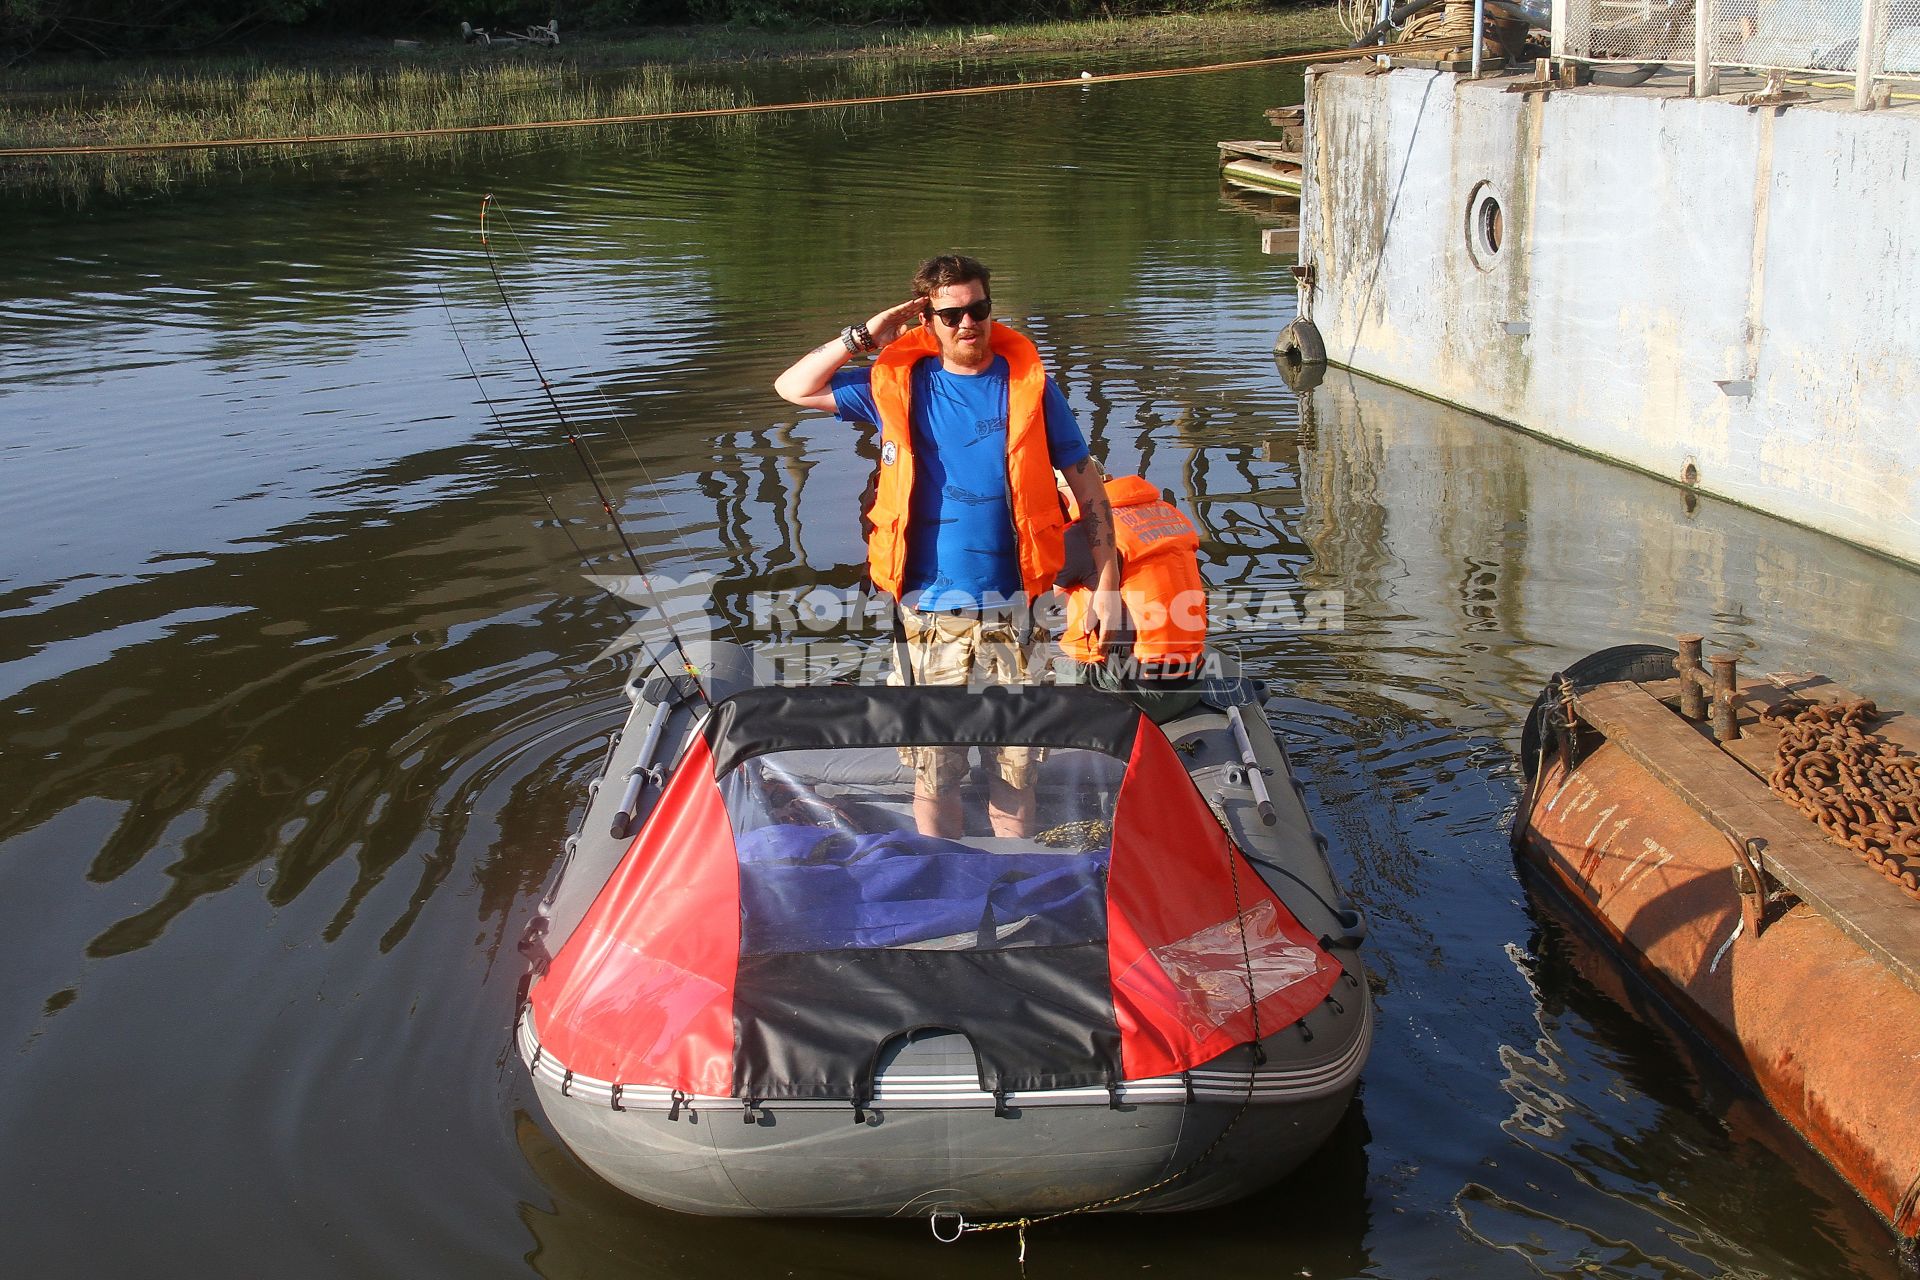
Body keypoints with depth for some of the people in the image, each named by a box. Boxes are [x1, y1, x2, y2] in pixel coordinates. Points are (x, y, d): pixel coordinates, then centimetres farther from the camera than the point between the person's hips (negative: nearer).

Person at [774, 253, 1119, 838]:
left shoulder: (1028, 383, 1)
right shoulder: (897, 383, 4)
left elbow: (1087, 484, 6)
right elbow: (793, 387, 9)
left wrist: (1106, 583, 2)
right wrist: (864, 336, 0)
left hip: (1011, 603, 0)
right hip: (929, 607, 1)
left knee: (1016, 759, 7)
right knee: (933, 763, 5)